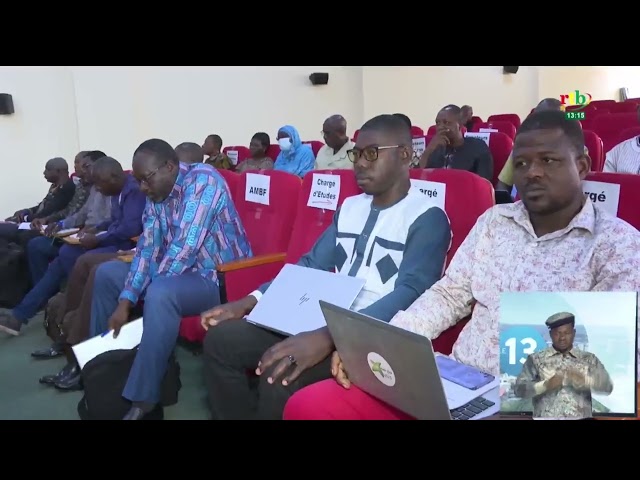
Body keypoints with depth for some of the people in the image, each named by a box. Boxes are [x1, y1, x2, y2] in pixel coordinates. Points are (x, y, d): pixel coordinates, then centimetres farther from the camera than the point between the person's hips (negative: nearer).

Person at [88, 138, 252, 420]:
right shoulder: (155, 194, 5)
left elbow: (185, 247, -27)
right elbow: (147, 247, 0)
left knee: (160, 293, -36)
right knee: (107, 273, 8)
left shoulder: (202, 180, -21)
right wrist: (125, 301, -11)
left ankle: (142, 400, -25)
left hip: (221, 278, -9)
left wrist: (146, 291, -18)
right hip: (178, 272, 9)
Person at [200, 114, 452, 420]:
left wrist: (328, 337, -36)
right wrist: (249, 302, 3)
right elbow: (311, 265, 18)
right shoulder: (349, 207, 15)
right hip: (325, 319, 8)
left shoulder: (428, 219, -9)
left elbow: (409, 294, -22)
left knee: (279, 378, -31)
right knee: (220, 339, -5)